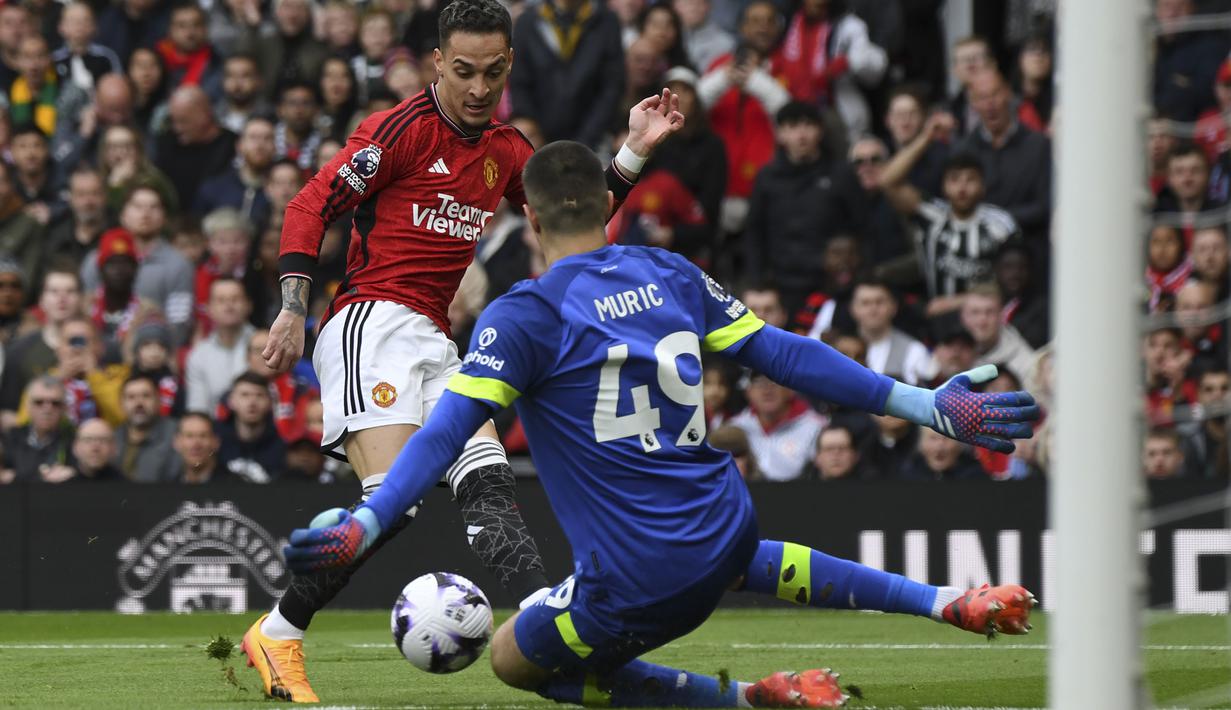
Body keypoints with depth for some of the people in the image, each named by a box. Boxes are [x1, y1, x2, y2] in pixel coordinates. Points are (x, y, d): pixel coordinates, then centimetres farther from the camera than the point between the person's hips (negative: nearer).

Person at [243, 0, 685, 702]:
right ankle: (276, 634, -8)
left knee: (490, 483, -5)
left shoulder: (506, 151, 15)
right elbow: (312, 205, -6)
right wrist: (293, 312, -14)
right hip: (373, 322, -8)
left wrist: (634, 151, 9)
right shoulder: (402, 129, -7)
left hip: (434, 341, 8)